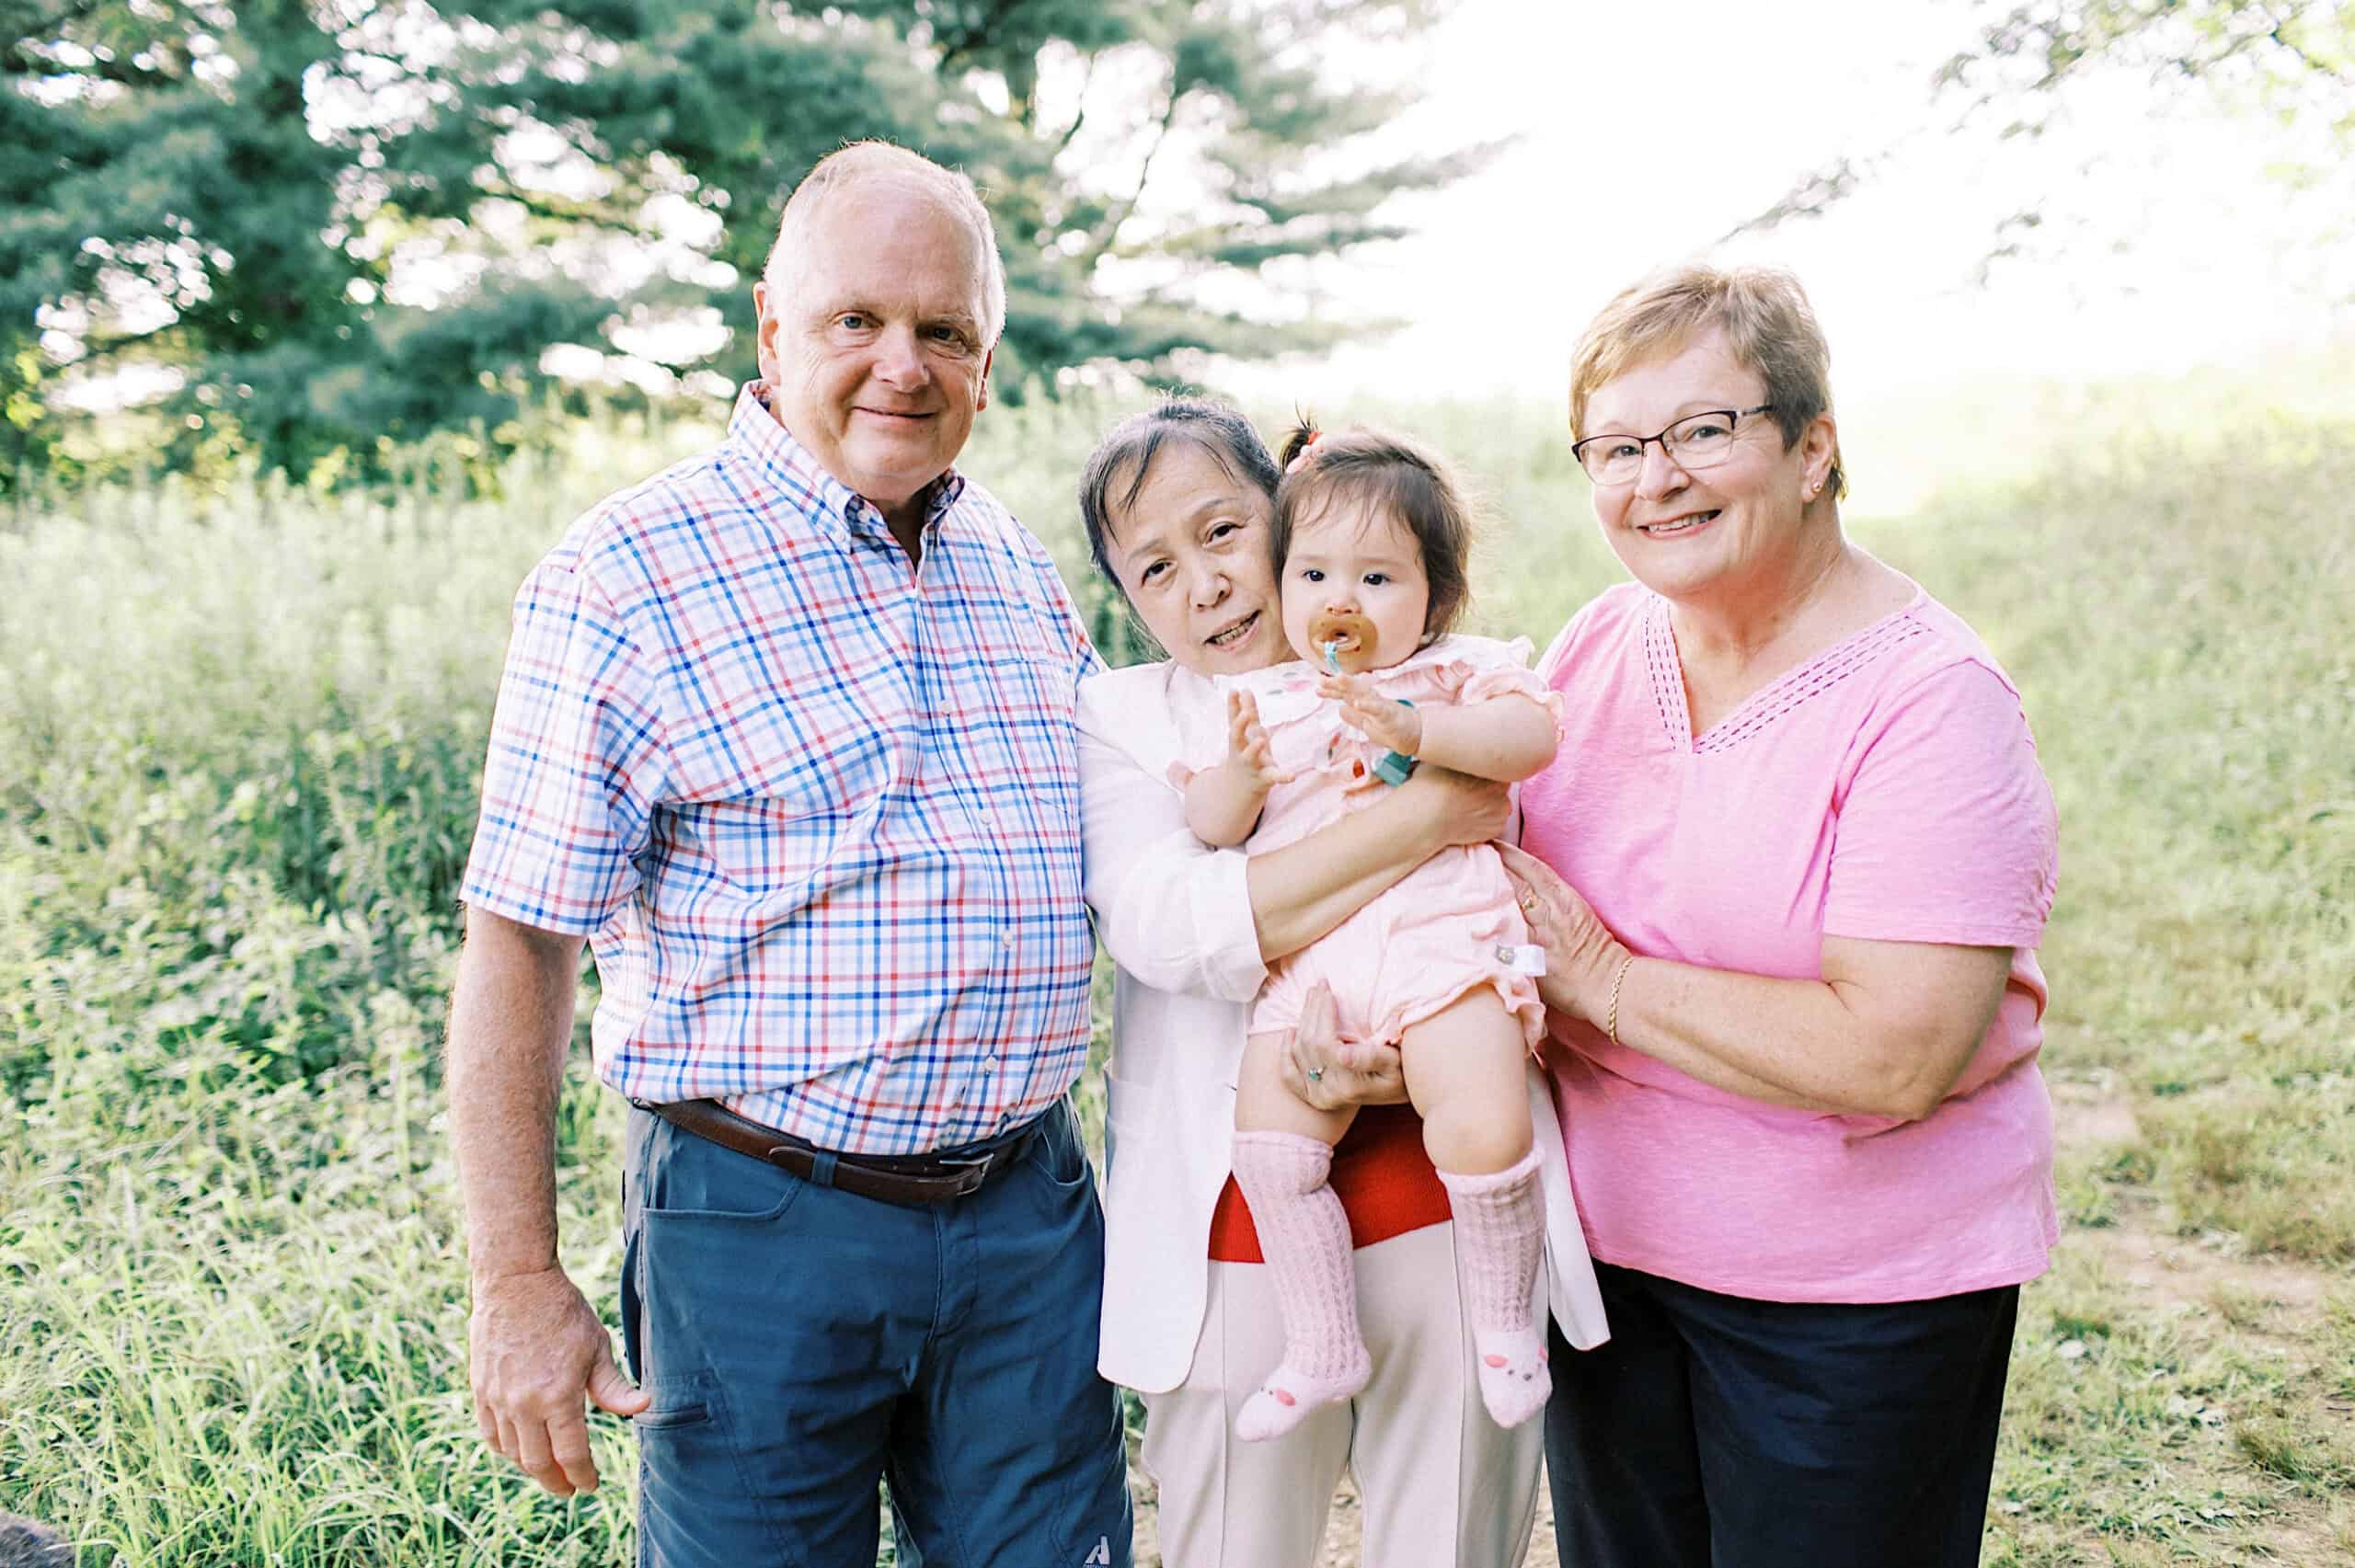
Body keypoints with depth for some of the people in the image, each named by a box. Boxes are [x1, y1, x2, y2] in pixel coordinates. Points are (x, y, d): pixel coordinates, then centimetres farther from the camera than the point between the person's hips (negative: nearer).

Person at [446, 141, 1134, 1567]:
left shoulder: (1018, 566, 8)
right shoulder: (628, 578, -10)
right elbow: (518, 943, -10)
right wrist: (519, 1285, -11)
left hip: (1029, 1212, 5)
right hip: (764, 1225, -5)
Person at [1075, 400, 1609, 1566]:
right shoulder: (1120, 718, 3)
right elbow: (1166, 925, -15)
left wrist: (1422, 1056, -17)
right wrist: (1419, 820, -19)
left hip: (1452, 1211, 1)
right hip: (1237, 1235, 0)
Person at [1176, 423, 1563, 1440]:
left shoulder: (1458, 673, 12)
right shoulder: (1263, 700, 20)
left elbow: (1532, 731, -7)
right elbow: (1209, 826, 13)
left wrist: (1419, 730, -20)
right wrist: (1240, 770, -8)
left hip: (1441, 940, -3)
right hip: (1304, 960, 3)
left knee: (1483, 1130, -23)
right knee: (1269, 1149, -10)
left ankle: (1506, 1321, 6)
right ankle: (1323, 1348, 13)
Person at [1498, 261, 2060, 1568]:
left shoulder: (1930, 698, -20)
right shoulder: (1600, 642, -1)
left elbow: (1894, 1059, -28)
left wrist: (1601, 975, -21)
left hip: (1857, 1292, -5)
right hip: (1609, 1237, 6)